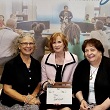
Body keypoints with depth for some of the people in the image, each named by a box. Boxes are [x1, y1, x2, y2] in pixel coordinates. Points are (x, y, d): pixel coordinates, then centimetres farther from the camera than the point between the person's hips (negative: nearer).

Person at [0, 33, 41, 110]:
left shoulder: (37, 64, 5)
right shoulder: (10, 64, -8)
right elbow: (7, 89, -9)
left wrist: (33, 95, -7)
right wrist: (26, 99, -15)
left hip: (32, 100, 4)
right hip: (12, 103, -4)